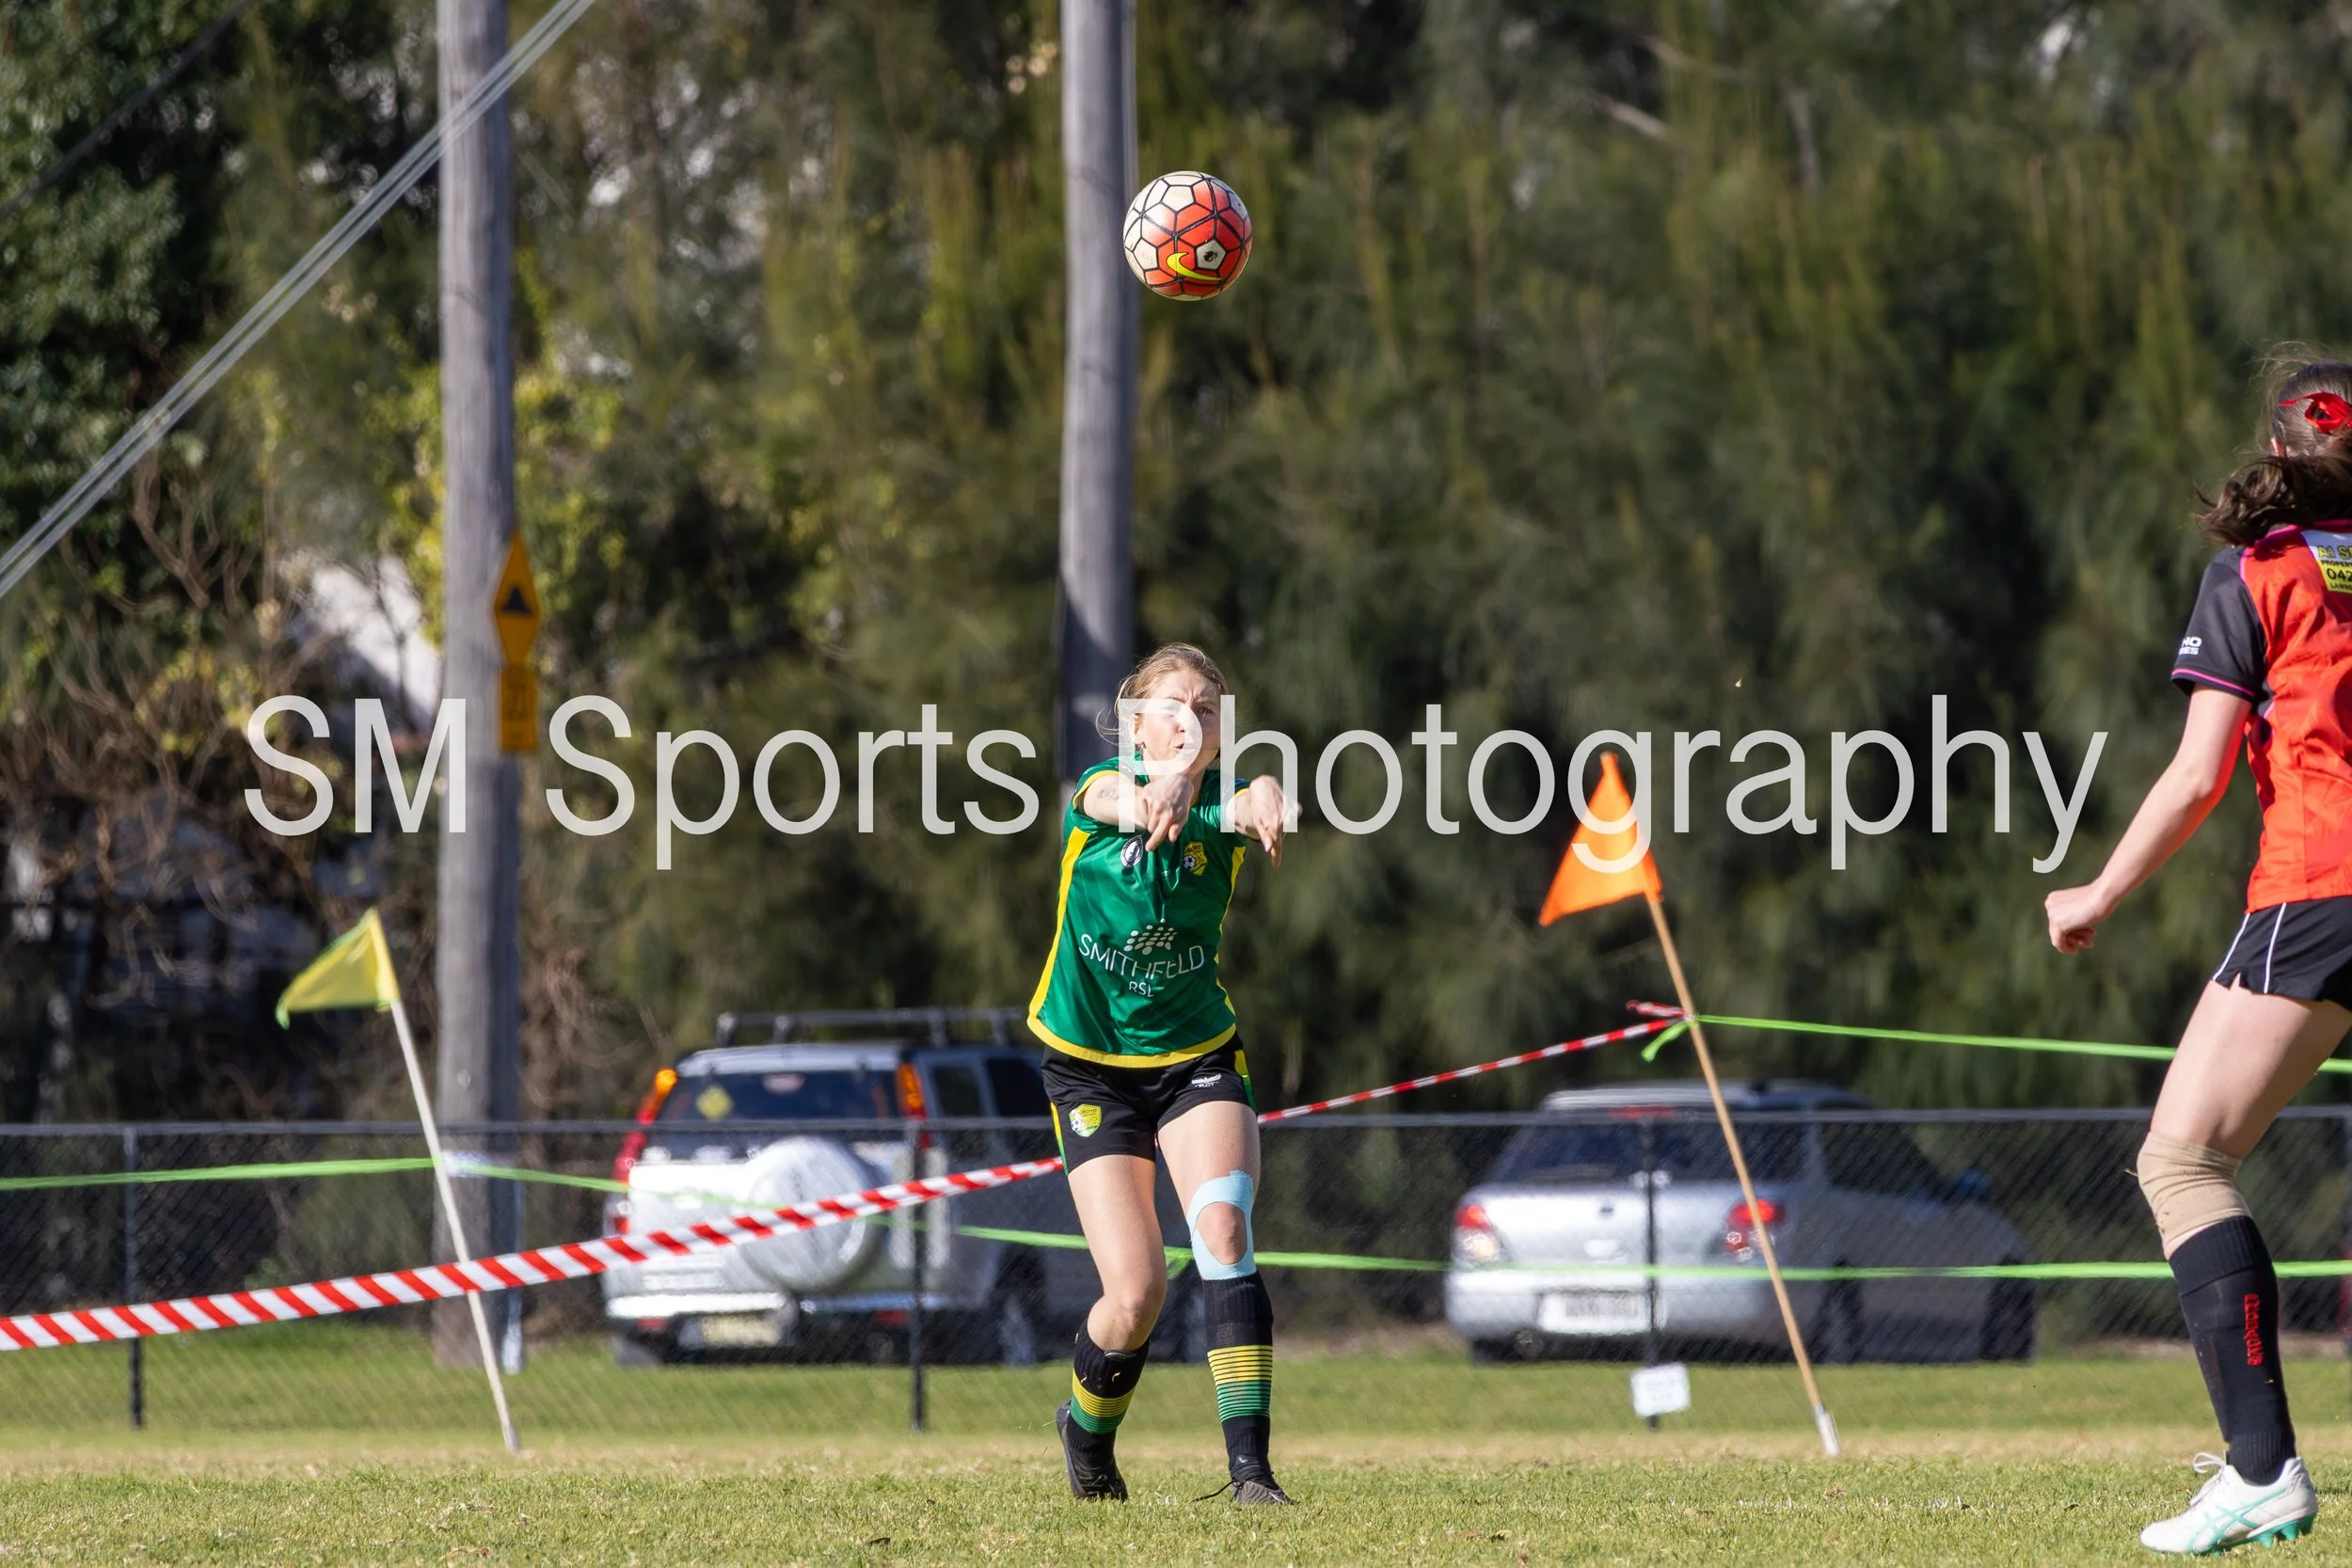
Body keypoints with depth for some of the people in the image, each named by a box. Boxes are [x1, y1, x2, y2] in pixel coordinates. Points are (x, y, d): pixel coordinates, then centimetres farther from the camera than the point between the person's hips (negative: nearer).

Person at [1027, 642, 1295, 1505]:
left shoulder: (1223, 803, -9)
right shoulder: (1102, 793, -11)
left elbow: (1259, 803, -34)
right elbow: (1113, 798, -38)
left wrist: (1264, 804, -61)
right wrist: (1156, 793, -64)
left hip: (1198, 1058, 1)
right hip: (1092, 1068, -1)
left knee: (1223, 1236, -22)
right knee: (1136, 1291, -7)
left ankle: (1249, 1466, -24)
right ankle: (1087, 1431, 25)